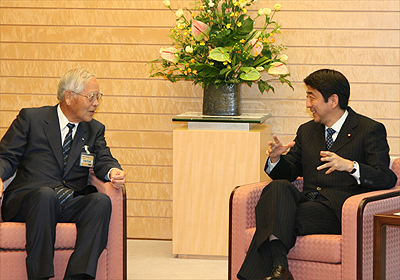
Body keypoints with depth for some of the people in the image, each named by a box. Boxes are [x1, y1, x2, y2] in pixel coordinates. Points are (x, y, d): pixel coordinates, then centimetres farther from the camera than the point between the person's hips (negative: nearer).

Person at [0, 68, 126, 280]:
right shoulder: (31, 118, 8)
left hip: (70, 206, 3)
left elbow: (103, 160, 8)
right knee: (46, 194, -38)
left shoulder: (95, 130, 21)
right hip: (27, 199, -3)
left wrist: (112, 171, -17)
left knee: (101, 201, -28)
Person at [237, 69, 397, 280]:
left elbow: (387, 179, -7)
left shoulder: (370, 130, 4)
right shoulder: (306, 131, 24)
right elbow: (287, 172, 27)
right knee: (278, 187, -29)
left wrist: (350, 166, -25)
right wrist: (276, 158, 2)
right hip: (306, 202, 5)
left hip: (338, 210, -5)